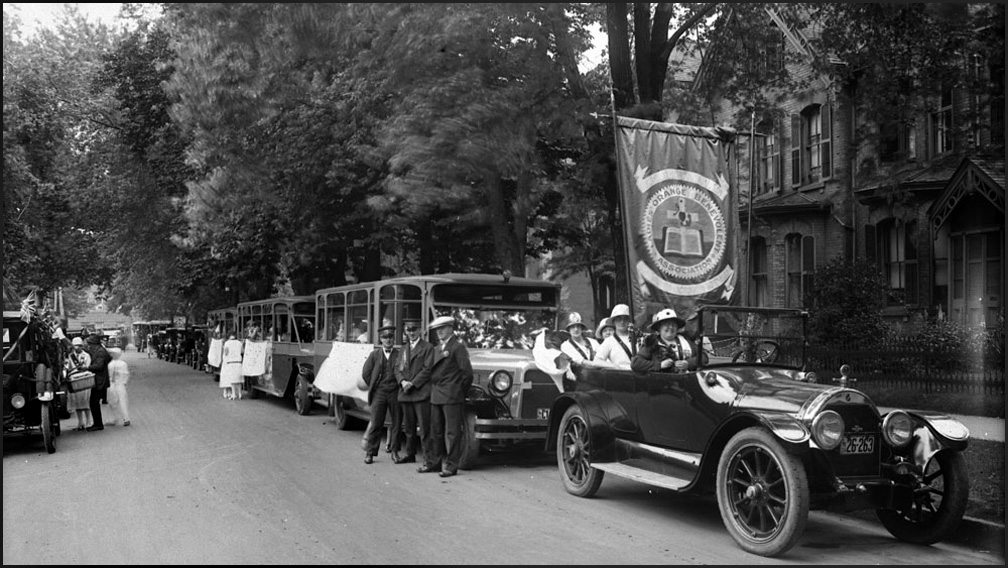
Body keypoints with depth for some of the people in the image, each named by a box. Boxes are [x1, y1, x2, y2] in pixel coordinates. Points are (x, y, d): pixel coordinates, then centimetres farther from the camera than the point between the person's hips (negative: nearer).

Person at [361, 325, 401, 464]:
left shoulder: (400, 354, 3)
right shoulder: (374, 355, 8)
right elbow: (366, 373, 9)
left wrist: (402, 386, -4)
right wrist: (374, 387, 6)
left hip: (396, 393, 0)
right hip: (379, 393, 0)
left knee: (397, 423, 4)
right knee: (376, 424, 0)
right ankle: (370, 452, 7)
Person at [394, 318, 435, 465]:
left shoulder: (428, 348, -2)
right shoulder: (404, 349, 18)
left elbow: (427, 370, -10)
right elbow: (398, 369, 13)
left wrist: (412, 384, -14)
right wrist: (403, 381, -6)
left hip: (421, 393, -6)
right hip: (405, 394, 6)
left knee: (424, 427, -7)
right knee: (409, 427, 13)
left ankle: (428, 457, -5)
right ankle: (410, 454, 23)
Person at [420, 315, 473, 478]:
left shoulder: (458, 347, -8)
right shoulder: (438, 348, 16)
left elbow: (467, 372, -10)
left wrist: (459, 391, -2)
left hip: (451, 397, -8)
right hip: (436, 395, 8)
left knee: (452, 432, -2)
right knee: (436, 431, 14)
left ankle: (451, 465, 2)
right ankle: (434, 461, 23)